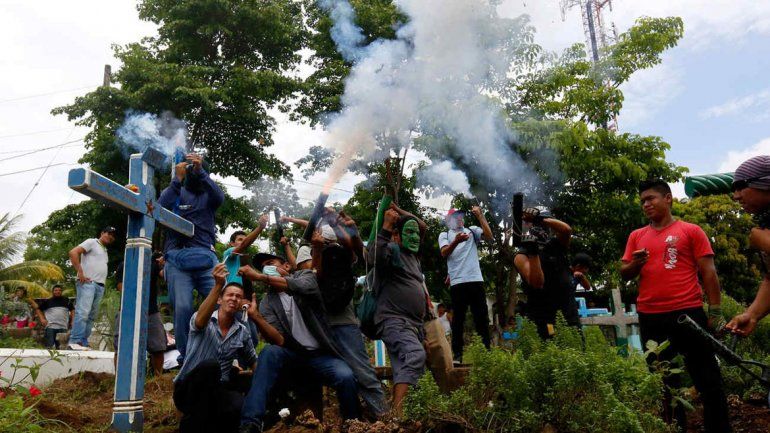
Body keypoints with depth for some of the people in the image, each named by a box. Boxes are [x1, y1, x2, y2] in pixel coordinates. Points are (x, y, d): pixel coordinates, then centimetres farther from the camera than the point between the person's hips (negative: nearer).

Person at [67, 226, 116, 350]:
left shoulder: (105, 251, 26)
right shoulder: (91, 242, 3)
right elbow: (73, 252, -10)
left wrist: (103, 281, 11)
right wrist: (80, 273, -15)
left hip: (100, 286, 8)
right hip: (88, 283, -8)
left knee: (91, 316, 5)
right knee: (83, 312, -16)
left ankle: (83, 343, 7)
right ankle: (75, 341, -17)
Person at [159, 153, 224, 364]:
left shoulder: (208, 194, 18)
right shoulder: (175, 191, 17)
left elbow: (220, 198, -6)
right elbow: (160, 208, -3)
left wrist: (200, 171, -15)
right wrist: (177, 179, -9)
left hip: (205, 257, 1)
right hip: (177, 257, 0)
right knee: (182, 307, -12)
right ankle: (185, 357, 1)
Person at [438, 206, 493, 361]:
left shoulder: (472, 231, 17)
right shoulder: (444, 235, 12)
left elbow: (489, 236, 0)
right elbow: (444, 253, -6)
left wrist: (480, 215, -2)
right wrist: (456, 241, -25)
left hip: (476, 279, 2)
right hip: (457, 282, -2)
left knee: (481, 317, 4)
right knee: (458, 319, 1)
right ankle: (457, 354, 5)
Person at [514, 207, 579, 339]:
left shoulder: (556, 243, 6)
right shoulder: (522, 255, -6)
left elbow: (566, 229, -17)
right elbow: (537, 283, -21)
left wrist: (541, 218, -15)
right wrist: (532, 252, -26)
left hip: (568, 308, 4)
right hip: (542, 314, -3)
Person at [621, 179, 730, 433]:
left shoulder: (691, 231, 3)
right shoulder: (636, 236, 12)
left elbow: (708, 273, 1)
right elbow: (624, 274, 12)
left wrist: (715, 311, -5)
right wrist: (635, 264, -9)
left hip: (688, 313, -3)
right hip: (650, 319, 3)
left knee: (707, 379, 4)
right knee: (663, 381, 12)